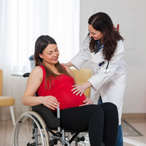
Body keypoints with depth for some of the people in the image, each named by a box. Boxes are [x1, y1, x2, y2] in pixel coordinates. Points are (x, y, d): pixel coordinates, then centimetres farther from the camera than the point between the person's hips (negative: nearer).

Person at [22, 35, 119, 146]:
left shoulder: (65, 69, 29)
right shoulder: (39, 71, 9)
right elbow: (25, 99, 2)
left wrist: (87, 99, 9)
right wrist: (42, 99, -20)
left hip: (82, 110, 6)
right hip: (64, 114, -6)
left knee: (110, 108, -25)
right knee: (97, 110, -34)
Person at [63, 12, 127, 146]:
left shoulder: (116, 45, -29)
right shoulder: (91, 38, -15)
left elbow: (107, 71, -30)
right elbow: (84, 53, 5)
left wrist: (85, 86, -36)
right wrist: (67, 65, -3)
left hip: (114, 79, -5)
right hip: (98, 77, 5)